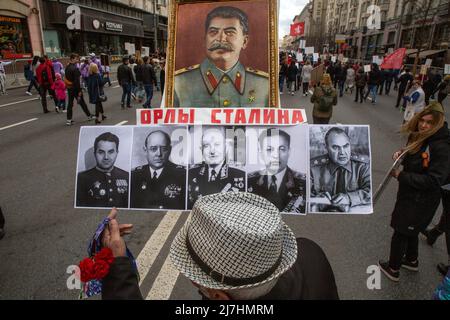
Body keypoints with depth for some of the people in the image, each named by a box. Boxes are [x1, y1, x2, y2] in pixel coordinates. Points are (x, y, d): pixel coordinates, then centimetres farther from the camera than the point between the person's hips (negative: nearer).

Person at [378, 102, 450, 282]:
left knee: (401, 232, 7)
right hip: (409, 193, 8)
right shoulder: (418, 136, -2)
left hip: (421, 201, -8)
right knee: (410, 230, 26)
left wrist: (401, 176, -25)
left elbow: (433, 180, -29)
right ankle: (412, 261, 50)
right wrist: (401, 154, -7)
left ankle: (393, 270, 28)